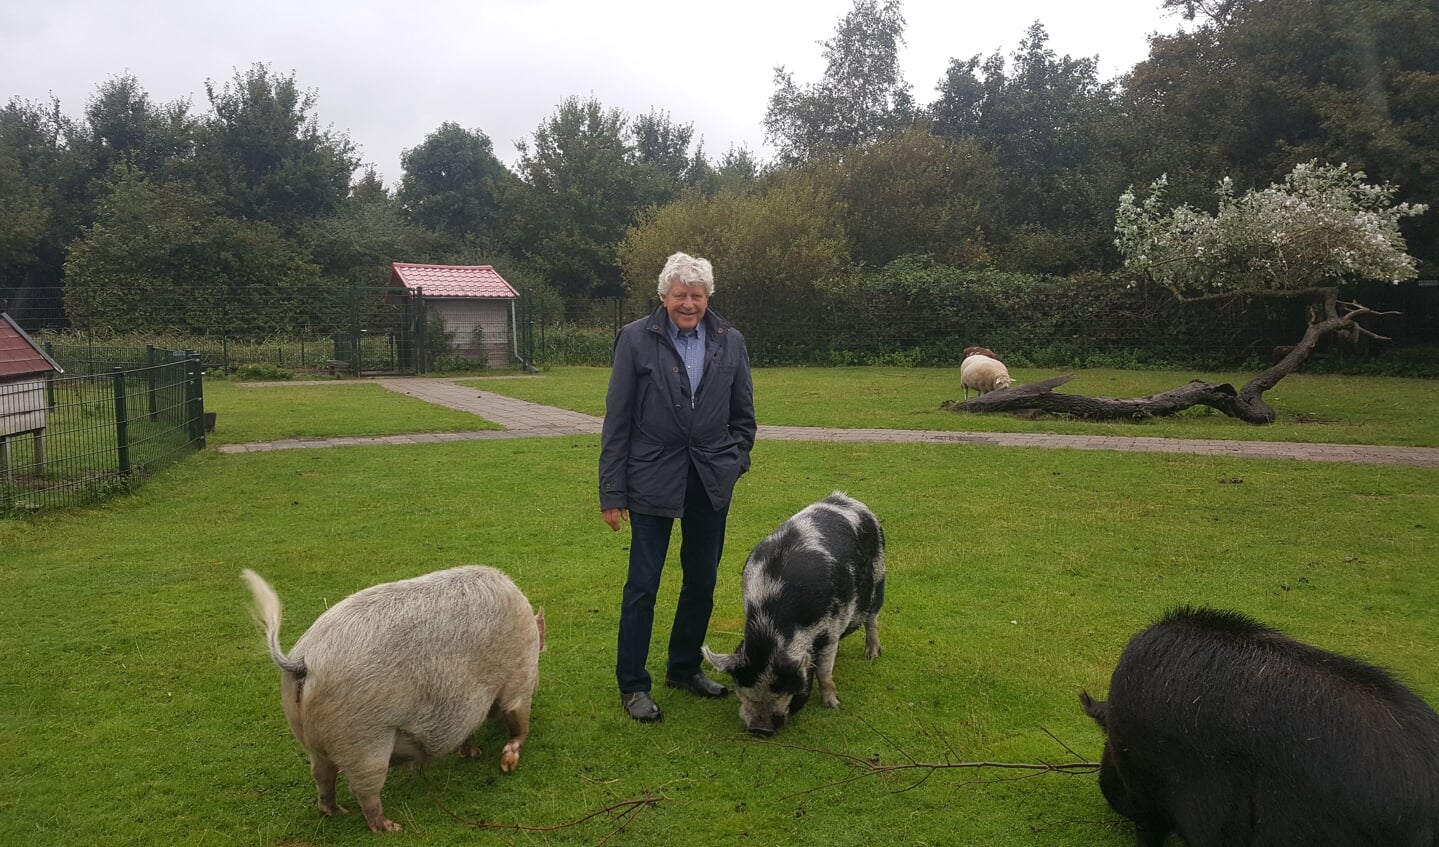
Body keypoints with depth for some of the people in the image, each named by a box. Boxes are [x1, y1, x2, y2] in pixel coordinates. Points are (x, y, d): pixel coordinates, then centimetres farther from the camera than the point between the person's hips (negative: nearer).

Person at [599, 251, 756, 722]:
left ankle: (684, 669, 32)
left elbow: (743, 414, 14)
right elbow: (617, 420, -5)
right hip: (652, 480, -3)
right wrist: (612, 492, -6)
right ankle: (632, 685, 15)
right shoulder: (636, 339, -6)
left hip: (711, 484, 4)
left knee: (702, 582, 13)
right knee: (642, 585, 1)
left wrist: (735, 462, 3)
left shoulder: (730, 343, 4)